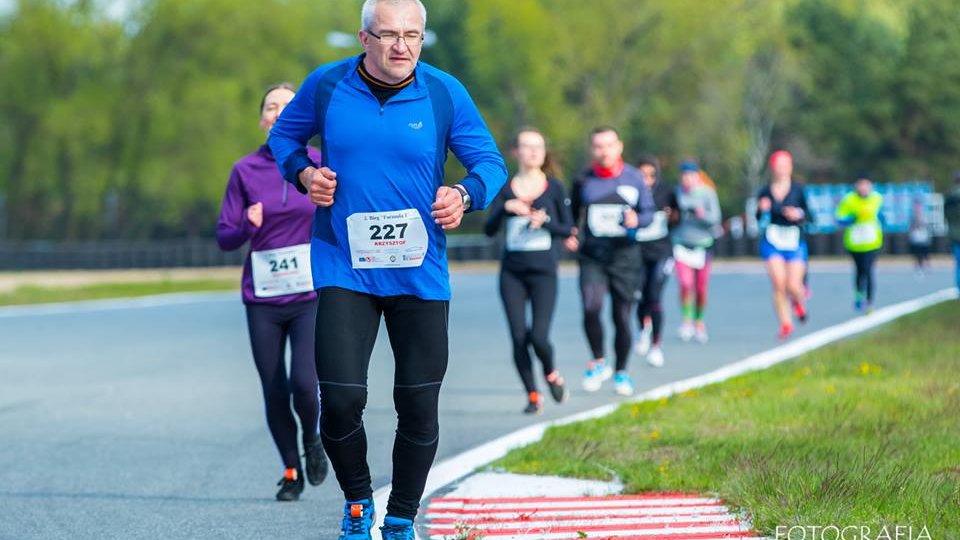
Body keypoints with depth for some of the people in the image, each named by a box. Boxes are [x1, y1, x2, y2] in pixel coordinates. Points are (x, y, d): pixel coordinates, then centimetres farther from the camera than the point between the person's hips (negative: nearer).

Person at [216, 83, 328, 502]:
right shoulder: (245, 171, 2)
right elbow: (224, 238, 3)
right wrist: (248, 225, -17)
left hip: (311, 296, -1)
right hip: (262, 298, 1)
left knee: (304, 384, -16)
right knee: (274, 393, 2)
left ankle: (312, 439, 17)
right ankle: (291, 473, 22)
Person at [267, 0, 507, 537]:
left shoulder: (445, 94, -5)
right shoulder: (326, 86, -3)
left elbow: (491, 163, 1)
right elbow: (284, 135, 14)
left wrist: (465, 194, -20)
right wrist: (304, 173, -6)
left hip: (421, 276, 1)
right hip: (344, 271, -1)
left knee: (419, 407, 4)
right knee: (341, 400, -12)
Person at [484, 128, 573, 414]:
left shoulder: (554, 187, 2)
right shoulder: (506, 189, 6)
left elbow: (568, 229, 2)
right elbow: (489, 229, -2)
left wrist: (545, 220, -15)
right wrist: (506, 208, -18)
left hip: (543, 272, -2)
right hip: (512, 272, 2)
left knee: (539, 337, -11)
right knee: (519, 338, -3)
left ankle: (551, 374, 20)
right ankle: (533, 395, 11)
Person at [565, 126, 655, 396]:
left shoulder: (633, 178, 3)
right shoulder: (583, 181, 4)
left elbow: (648, 212, 6)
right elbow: (573, 215, 15)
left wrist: (636, 219, -16)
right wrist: (570, 236, -4)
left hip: (625, 255, 0)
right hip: (592, 255, 0)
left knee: (622, 317, 4)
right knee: (591, 308, -21)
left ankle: (621, 372, 23)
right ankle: (598, 362, 0)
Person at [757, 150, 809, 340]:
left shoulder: (798, 190, 0)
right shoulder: (765, 192, 3)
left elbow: (807, 215, 5)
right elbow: (759, 219, 9)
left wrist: (799, 214, -16)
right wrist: (762, 210, -11)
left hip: (795, 243, -1)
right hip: (772, 242, 1)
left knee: (793, 286, -8)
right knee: (779, 285, -12)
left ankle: (799, 300, 30)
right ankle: (786, 324, 1)